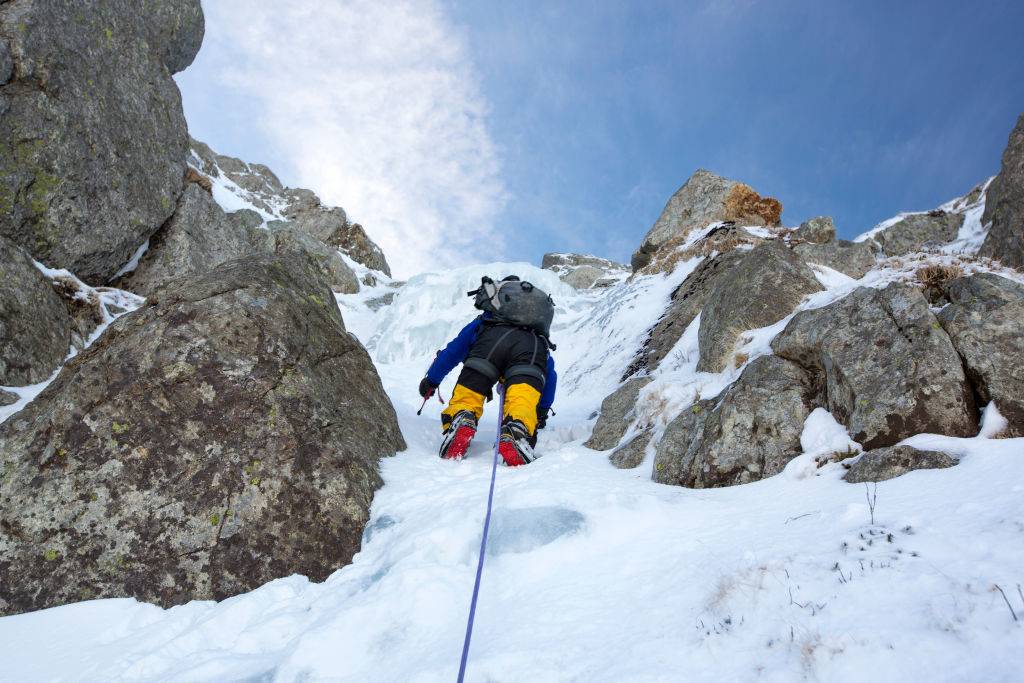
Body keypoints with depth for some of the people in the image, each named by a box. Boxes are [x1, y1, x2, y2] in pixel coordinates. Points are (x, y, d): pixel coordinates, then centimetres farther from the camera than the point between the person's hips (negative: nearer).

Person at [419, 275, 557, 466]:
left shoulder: (483, 322, 44)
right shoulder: (540, 341, 47)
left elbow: (452, 350, 43)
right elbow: (550, 374, 44)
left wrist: (431, 380, 54)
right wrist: (543, 410, 52)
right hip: (533, 347, 1)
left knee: (466, 396, 0)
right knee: (523, 402, -17)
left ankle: (461, 422, -34)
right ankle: (517, 432, -50)